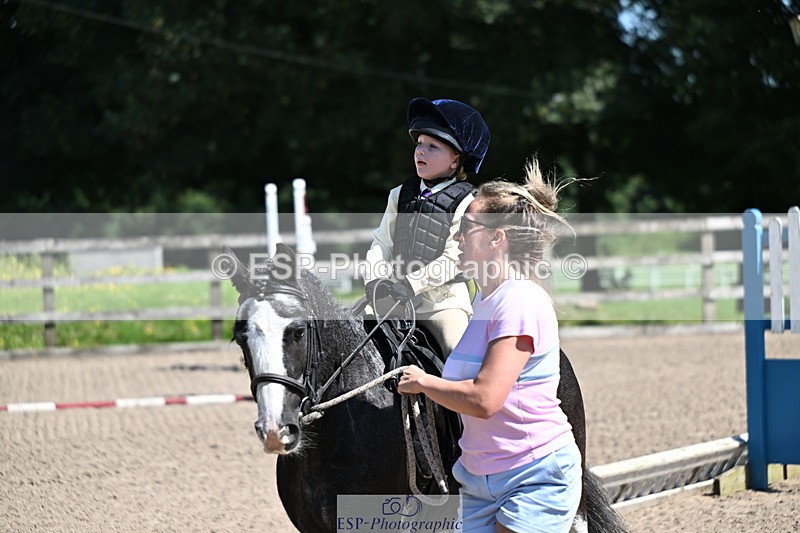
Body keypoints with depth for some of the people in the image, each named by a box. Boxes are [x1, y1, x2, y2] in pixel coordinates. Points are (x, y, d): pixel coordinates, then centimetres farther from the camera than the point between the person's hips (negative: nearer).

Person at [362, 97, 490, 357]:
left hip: (444, 299, -5)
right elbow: (382, 243, 9)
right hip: (397, 299, 5)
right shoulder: (400, 195, 12)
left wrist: (412, 283, -22)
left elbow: (454, 258, -13)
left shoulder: (466, 202, -5)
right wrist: (375, 279, -9)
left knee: (459, 350, -25)